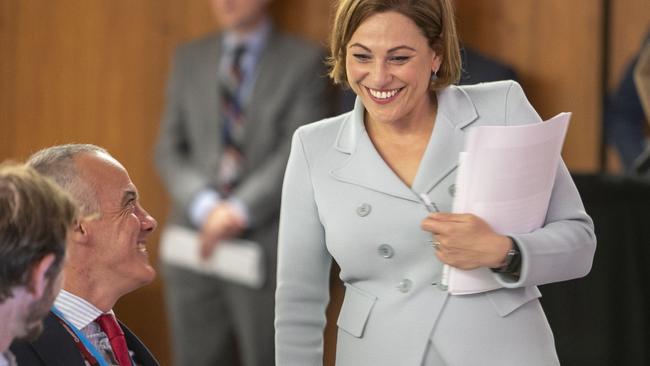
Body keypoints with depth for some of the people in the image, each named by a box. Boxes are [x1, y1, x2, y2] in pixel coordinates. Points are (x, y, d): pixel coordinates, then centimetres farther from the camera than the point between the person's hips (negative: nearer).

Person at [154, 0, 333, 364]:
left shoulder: (305, 61, 1)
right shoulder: (189, 58, 14)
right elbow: (170, 148, 8)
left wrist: (240, 210, -17)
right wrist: (205, 206, -9)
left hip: (267, 247, -4)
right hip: (196, 243, 4)